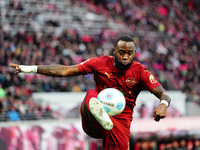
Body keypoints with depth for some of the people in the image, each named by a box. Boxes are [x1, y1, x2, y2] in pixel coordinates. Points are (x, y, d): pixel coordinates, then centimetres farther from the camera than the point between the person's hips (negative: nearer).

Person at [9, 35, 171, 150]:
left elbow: (164, 94, -9)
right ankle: (96, 111, -65)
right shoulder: (101, 63, 1)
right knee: (91, 94, -29)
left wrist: (163, 105, -35)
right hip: (92, 122, -1)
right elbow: (65, 71, 2)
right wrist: (30, 69, -2)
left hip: (120, 122, 1)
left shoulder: (140, 72, -2)